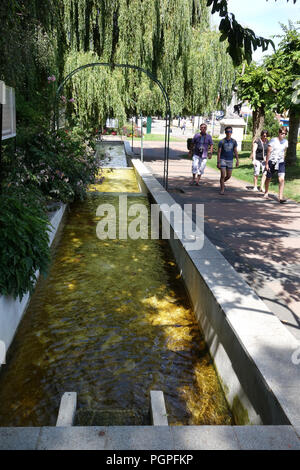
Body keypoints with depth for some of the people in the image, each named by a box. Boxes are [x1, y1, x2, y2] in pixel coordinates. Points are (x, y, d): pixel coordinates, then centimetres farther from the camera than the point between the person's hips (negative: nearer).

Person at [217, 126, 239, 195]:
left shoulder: (234, 141, 1)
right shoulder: (222, 141, -7)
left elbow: (235, 151, 4)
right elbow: (219, 152, -5)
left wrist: (237, 161, -4)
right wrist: (218, 162, -10)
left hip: (230, 161, 3)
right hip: (223, 160, -3)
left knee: (229, 176, 8)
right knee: (223, 175, -11)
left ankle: (222, 182, 38)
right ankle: (222, 189, -1)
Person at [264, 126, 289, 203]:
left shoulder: (285, 142, 3)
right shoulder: (273, 141, -9)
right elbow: (268, 152, -8)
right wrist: (266, 163, -9)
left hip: (281, 162, 2)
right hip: (272, 162, -2)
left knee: (281, 179, -15)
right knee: (268, 178, 13)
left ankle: (280, 197, -16)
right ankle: (266, 192, 40)